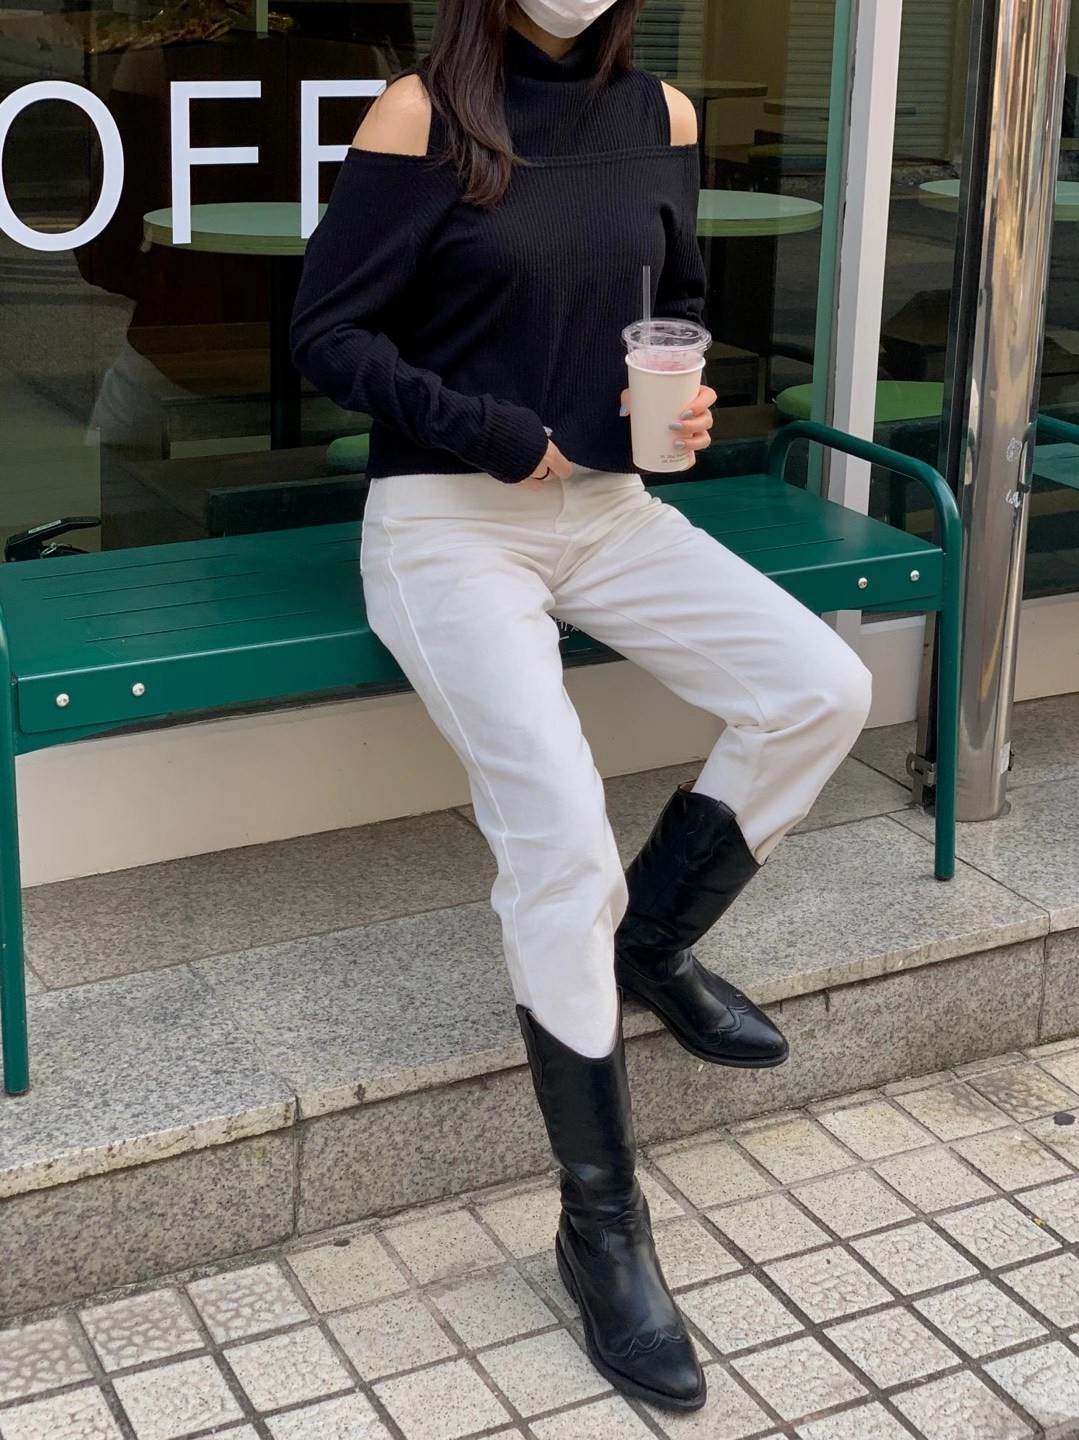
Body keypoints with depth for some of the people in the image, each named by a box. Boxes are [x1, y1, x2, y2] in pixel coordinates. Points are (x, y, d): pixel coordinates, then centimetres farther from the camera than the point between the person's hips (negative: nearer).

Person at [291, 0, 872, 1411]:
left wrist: (687, 397, -2)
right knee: (559, 827, -23)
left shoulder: (659, 115, 6)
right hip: (448, 518, -5)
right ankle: (602, 1224, -9)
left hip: (607, 507, 6)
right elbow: (327, 330, -7)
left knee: (823, 689, -15)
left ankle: (652, 937, 11)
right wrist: (494, 435, -13)